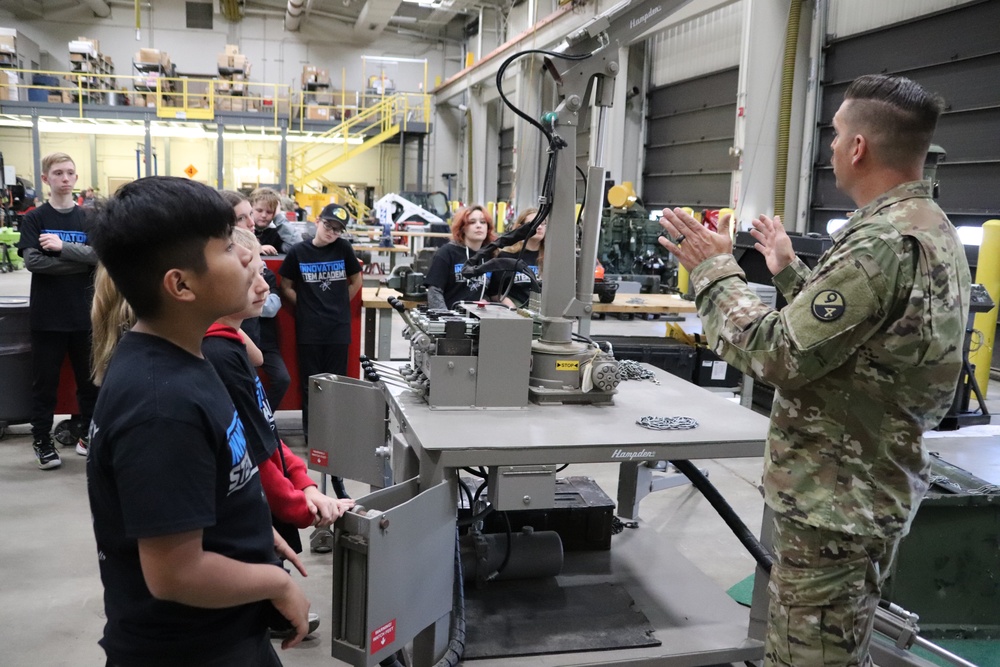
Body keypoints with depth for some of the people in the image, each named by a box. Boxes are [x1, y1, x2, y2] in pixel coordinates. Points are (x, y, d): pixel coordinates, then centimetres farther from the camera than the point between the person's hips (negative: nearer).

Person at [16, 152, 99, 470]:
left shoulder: (89, 219, 5)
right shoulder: (34, 219, -1)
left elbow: (100, 255, -9)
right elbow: (32, 261, -13)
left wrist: (62, 247, -18)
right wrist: (81, 261, -14)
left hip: (84, 312, 2)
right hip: (47, 314, -2)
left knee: (89, 377, 11)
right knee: (45, 380, 6)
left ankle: (89, 433, 26)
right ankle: (41, 440, 18)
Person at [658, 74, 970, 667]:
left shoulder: (884, 241, -25)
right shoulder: (933, 230, 9)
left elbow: (777, 355, -25)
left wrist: (715, 270, -12)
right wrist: (791, 271, 25)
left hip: (835, 501, -10)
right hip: (873, 489, 10)